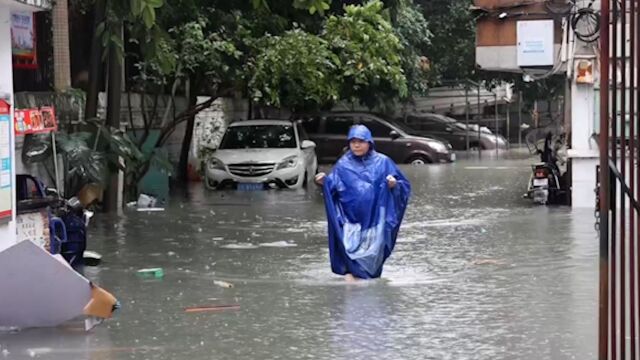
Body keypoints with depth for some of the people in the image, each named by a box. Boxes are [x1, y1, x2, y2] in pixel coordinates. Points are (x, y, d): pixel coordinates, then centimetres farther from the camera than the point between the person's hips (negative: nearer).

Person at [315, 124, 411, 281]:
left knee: (372, 258, 3)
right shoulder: (343, 165, 8)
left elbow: (404, 186, 6)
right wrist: (324, 182, -16)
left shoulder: (382, 162, 5)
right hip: (351, 220, 0)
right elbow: (334, 188, 3)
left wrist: (394, 185, -15)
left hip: (374, 220, 0)